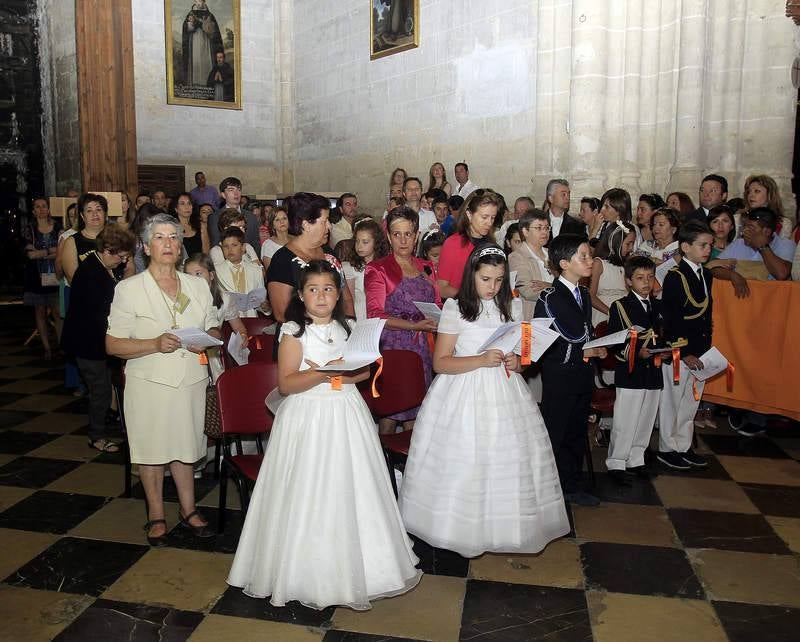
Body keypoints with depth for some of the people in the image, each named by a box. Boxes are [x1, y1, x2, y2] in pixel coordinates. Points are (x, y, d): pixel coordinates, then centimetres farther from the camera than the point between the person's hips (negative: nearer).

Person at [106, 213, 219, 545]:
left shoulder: (198, 285, 8)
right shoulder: (129, 288, -4)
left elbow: (213, 330, 14)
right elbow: (113, 344, -7)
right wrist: (155, 344, -21)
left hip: (190, 380, 3)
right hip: (149, 382, -2)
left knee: (184, 446, 13)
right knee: (152, 449, 9)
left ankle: (188, 510, 30)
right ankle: (156, 515, 28)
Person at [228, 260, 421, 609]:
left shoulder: (346, 328, 8)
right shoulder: (294, 331, -8)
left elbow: (364, 371, 10)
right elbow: (286, 383, -13)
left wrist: (344, 373, -10)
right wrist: (322, 373, -25)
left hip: (347, 416, 5)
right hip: (308, 418, -4)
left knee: (350, 491, 11)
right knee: (309, 497, 2)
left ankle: (352, 564, 29)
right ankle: (309, 571, 19)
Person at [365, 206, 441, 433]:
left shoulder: (427, 268, 15)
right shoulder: (378, 269, -1)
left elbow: (437, 305, 25)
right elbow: (375, 315, -11)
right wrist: (415, 325, -20)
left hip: (422, 348, 5)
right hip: (391, 346, -4)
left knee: (415, 407, 7)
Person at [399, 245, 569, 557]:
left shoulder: (511, 308, 8)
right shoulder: (455, 308, -5)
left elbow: (523, 355, 17)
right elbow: (440, 363, -9)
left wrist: (516, 362, -7)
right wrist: (482, 360, -21)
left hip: (505, 395, 4)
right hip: (465, 394, -3)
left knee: (507, 459, 5)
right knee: (464, 464, 0)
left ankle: (504, 527, 23)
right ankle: (463, 527, 19)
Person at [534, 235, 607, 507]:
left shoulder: (584, 294, 12)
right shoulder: (549, 297, -14)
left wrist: (595, 350, -2)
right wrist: (581, 353, -15)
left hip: (583, 374, 8)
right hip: (559, 375, -8)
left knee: (577, 432, 16)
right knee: (554, 433, 2)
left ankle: (572, 486, 30)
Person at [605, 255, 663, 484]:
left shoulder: (658, 306, 13)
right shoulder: (620, 306, -6)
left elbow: (661, 336, 18)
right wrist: (636, 352, -22)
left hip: (653, 371, 6)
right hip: (629, 373, -6)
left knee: (646, 420, 13)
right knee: (624, 421, -1)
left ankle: (635, 459, 27)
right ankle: (616, 463, 10)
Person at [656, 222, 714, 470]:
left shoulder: (706, 275, 11)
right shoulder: (674, 277, -13)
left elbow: (707, 314, 16)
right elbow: (670, 320, -17)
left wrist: (707, 347, 10)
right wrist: (684, 353, -17)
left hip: (700, 352, 8)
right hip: (678, 352, -7)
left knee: (691, 402, 16)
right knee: (672, 402, 5)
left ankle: (684, 447, 28)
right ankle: (667, 449, 18)